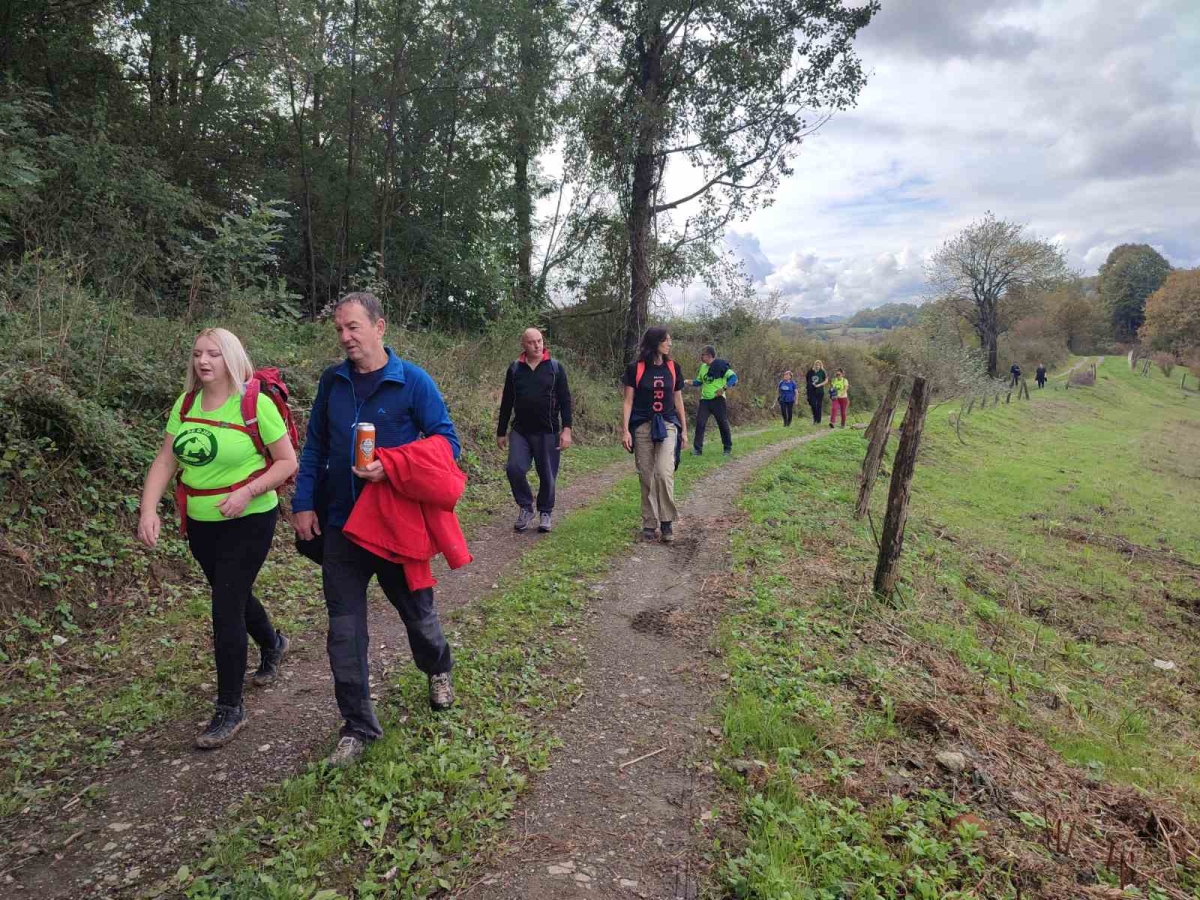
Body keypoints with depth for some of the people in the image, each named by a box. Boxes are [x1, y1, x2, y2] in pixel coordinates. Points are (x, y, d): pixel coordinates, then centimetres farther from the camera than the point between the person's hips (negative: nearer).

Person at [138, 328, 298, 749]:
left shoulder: (256, 404, -15)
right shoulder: (185, 404, 1)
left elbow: (288, 462, -13)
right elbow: (165, 461, -1)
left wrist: (247, 492, -26)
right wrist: (148, 510, -14)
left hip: (248, 522, -6)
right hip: (201, 523, 6)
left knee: (225, 609, -8)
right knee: (233, 595, 22)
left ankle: (230, 710, 6)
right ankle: (272, 644, 52)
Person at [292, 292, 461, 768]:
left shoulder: (413, 381, -10)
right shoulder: (332, 381, 2)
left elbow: (446, 443, -9)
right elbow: (314, 447, 10)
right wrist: (304, 503, 2)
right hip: (341, 526, 3)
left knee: (417, 612, 15)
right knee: (344, 630, 4)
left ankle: (439, 672, 47)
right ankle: (358, 727, 19)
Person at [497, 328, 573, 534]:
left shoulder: (555, 367, 2)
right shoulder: (515, 369, 6)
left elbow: (565, 400, -1)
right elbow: (506, 402, 11)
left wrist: (567, 429, -10)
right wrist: (501, 432, 11)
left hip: (548, 432, -1)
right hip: (520, 431, 1)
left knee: (547, 476, 3)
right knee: (515, 469, -15)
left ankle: (545, 513, 24)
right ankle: (525, 507, 6)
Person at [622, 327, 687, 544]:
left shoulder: (673, 367, 6)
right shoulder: (635, 368, -2)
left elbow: (678, 400, 13)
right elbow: (628, 401, -1)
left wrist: (684, 428, 13)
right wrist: (625, 430, -8)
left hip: (667, 426, 1)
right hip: (642, 427, -1)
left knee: (664, 473, -15)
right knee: (646, 477, 3)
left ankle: (667, 522, -2)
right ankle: (649, 524, 14)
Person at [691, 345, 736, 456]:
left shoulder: (720, 366, -10)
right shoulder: (703, 367, 10)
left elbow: (733, 377, -14)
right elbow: (699, 382, 20)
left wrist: (724, 388, -24)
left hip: (718, 399, -5)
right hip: (704, 400, 5)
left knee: (723, 423, 5)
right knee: (700, 423, -4)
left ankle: (728, 448, 20)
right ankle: (697, 448, 1)